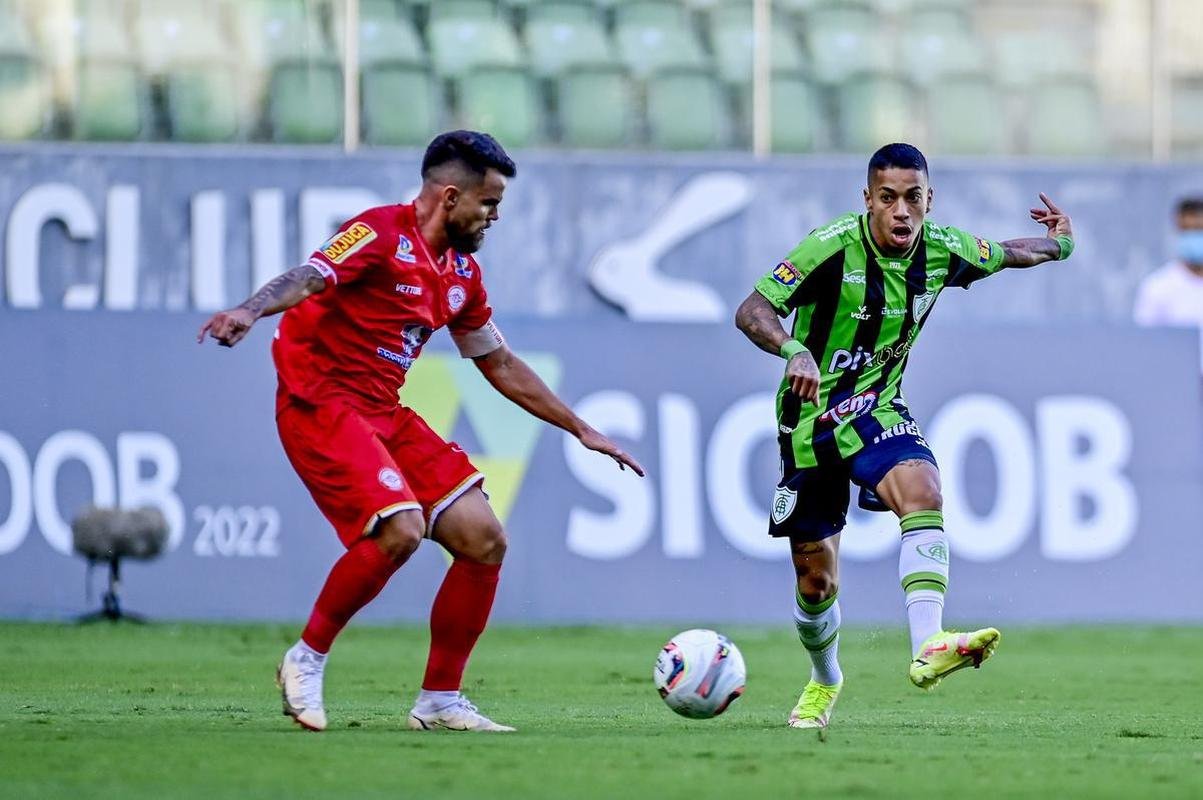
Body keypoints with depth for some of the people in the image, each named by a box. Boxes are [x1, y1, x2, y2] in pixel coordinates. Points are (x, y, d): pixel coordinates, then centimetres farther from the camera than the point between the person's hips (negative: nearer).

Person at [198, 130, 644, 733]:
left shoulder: (462, 272, 14)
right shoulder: (381, 234, -12)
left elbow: (501, 365, 26)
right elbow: (308, 279, -29)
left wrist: (581, 430, 27)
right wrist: (250, 312, -50)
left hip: (386, 413, 9)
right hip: (321, 405, -9)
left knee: (484, 542, 1)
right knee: (400, 530, -27)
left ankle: (439, 701, 11)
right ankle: (306, 661, -7)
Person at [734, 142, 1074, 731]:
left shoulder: (943, 251, -6)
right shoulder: (834, 247, -20)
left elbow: (1007, 254, 17)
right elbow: (750, 312, -26)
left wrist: (1057, 245, 0)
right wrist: (793, 350, -44)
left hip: (878, 411, 2)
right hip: (810, 415, -2)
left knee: (922, 490, -32)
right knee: (816, 581, 5)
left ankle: (928, 648, -45)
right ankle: (825, 681, 37)